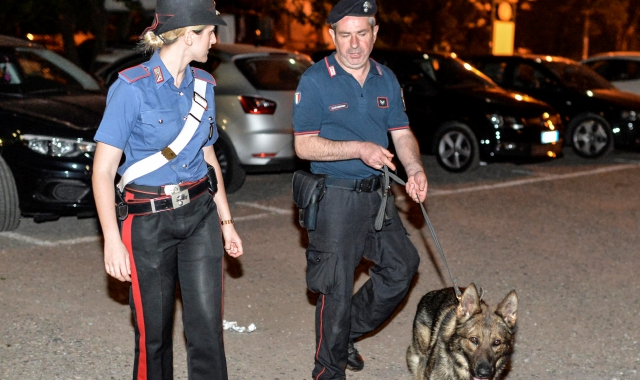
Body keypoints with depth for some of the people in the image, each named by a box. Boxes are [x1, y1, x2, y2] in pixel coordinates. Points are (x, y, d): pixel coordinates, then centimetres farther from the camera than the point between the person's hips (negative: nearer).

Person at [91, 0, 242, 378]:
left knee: (208, 326, -1)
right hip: (148, 220, -4)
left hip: (200, 215, 4)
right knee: (154, 332, 7)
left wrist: (226, 221, 16)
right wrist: (113, 242, -18)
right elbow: (103, 170, -12)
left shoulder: (203, 85, 6)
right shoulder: (132, 87, -12)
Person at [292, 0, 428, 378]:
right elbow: (304, 145, -15)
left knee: (402, 265, 14)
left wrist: (415, 169, -13)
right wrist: (360, 149, -24)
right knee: (336, 289, 1)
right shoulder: (316, 80, -12)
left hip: (376, 194, 6)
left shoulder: (386, 79, 6)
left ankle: (349, 332, 32)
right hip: (335, 197, -6)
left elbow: (402, 133, 7)